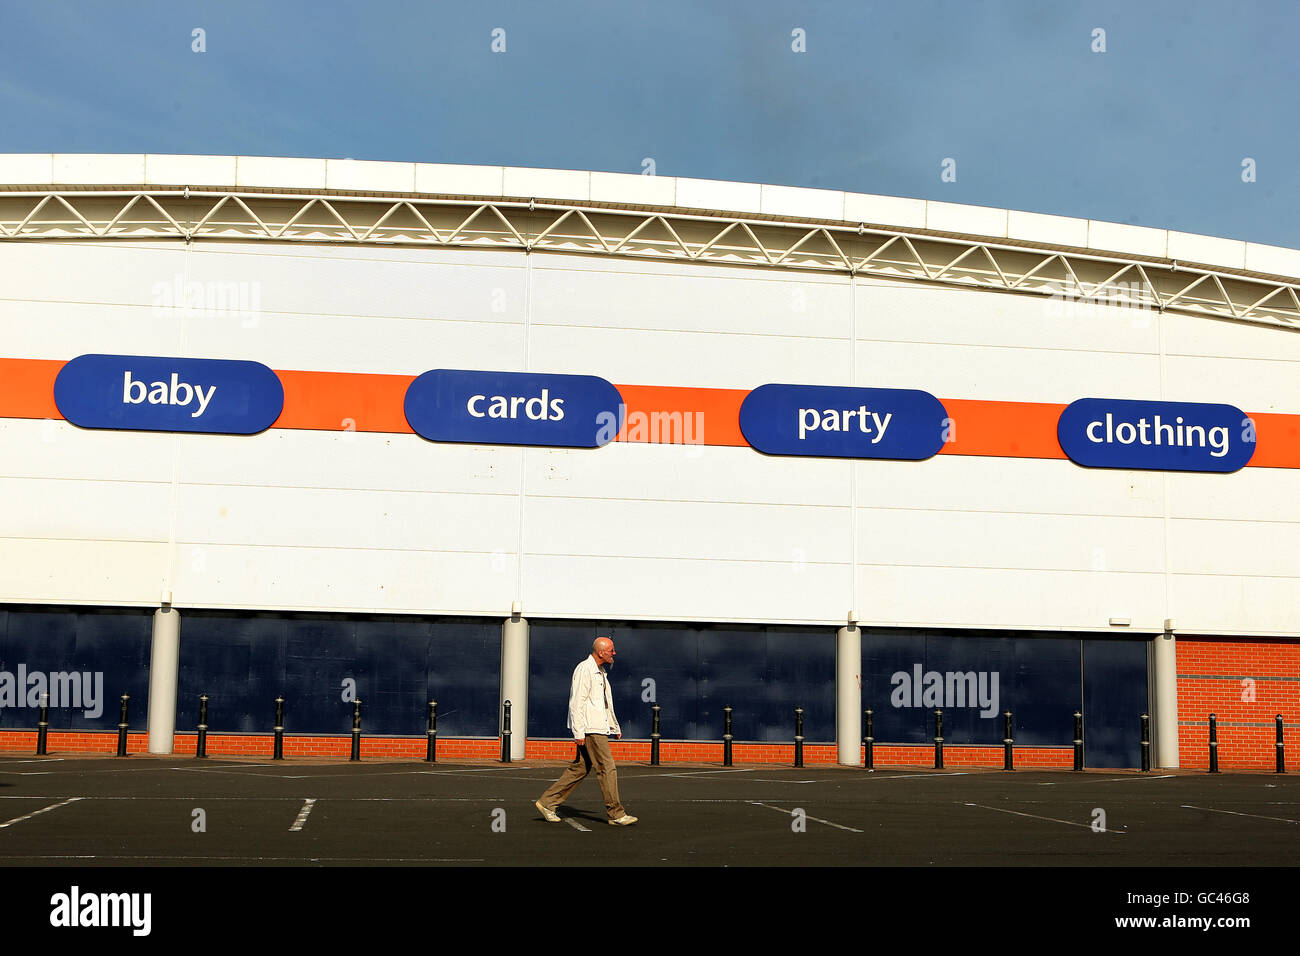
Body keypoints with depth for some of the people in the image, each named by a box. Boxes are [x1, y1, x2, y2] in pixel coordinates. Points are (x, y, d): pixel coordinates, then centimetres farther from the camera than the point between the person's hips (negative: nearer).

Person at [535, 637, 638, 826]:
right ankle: (616, 814, -3)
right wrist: (579, 732, -20)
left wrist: (615, 727, 29)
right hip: (590, 729, -10)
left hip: (599, 727, 10)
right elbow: (576, 702, -17)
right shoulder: (584, 669, -12)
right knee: (607, 769, -7)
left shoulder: (599, 672, 19)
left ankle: (547, 802, 14)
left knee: (580, 768, 10)